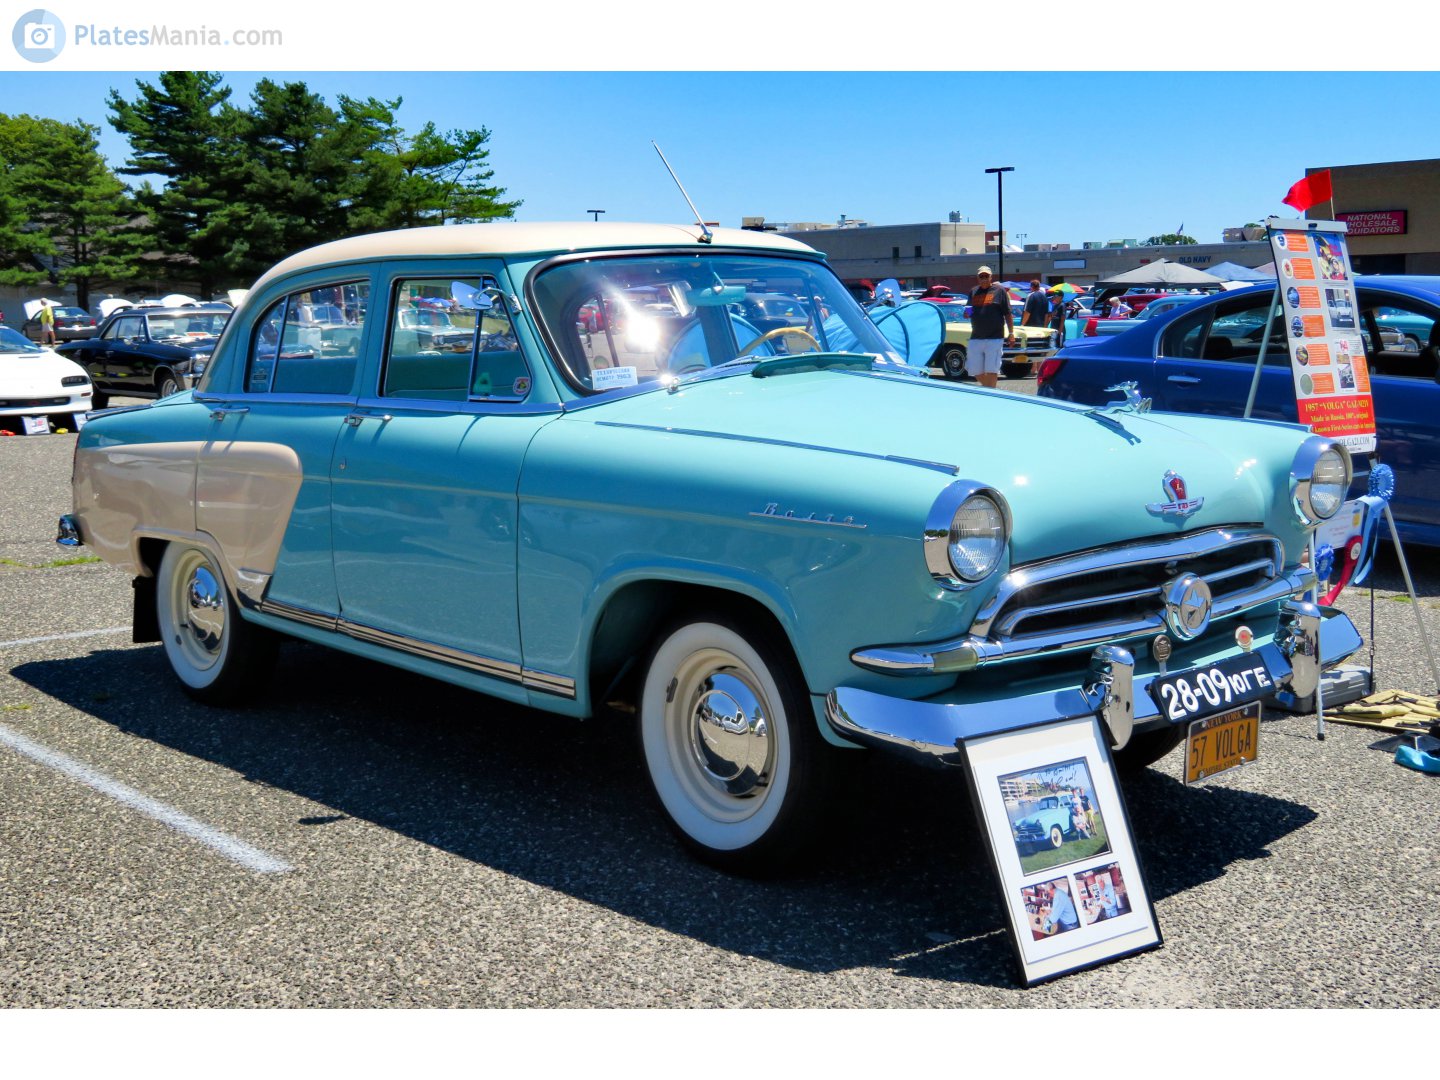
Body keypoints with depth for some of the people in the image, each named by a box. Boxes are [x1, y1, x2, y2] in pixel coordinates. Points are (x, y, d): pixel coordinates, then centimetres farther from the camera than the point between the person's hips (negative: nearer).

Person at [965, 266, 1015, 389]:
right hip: (975, 338, 4)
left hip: (994, 338, -4)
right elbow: (968, 312, 22)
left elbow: (1008, 314, 2)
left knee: (991, 371, -5)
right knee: (975, 371, 6)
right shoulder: (973, 292, 15)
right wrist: (967, 313, -2)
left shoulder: (999, 290, 3)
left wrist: (1011, 333, -5)